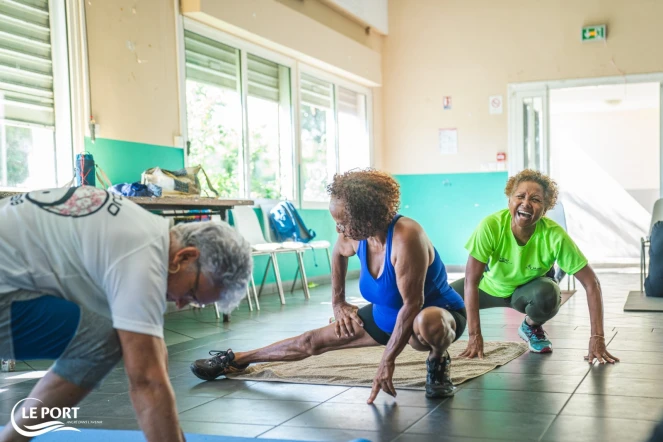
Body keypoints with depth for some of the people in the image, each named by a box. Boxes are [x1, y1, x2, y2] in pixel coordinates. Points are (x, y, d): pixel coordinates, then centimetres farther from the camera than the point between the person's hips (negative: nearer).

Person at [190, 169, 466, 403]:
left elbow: (413, 303, -34)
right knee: (312, 341, 7)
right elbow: (338, 253, 12)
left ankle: (438, 364, -9)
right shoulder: (356, 238, -14)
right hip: (386, 314, 6)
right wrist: (338, 302, 12)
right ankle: (237, 360, 25)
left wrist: (387, 361, -30)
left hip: (438, 314, -6)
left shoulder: (406, 236, -37)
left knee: (427, 323, -44)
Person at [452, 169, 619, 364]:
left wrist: (597, 339, -33)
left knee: (548, 295, -34)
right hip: (490, 285, 0)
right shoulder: (491, 226, -33)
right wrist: (474, 335, -33)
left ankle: (532, 327, 2)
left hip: (528, 289, 0)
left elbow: (591, 283, -27)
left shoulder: (555, 236, -32)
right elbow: (471, 280, -29)